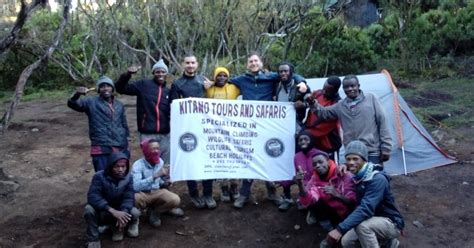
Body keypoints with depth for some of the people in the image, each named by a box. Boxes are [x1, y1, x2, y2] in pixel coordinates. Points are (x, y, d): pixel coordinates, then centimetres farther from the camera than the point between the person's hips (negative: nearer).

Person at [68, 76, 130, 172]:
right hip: (102, 150, -4)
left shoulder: (119, 105, 14)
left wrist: (127, 146, 18)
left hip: (121, 149, 5)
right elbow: (72, 104, -15)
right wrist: (77, 95, -37)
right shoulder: (91, 102, 0)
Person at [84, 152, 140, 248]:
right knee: (89, 209, -33)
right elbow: (93, 197, -32)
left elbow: (128, 198, -16)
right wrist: (112, 211, -43)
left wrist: (123, 212, -39)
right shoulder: (99, 176, -20)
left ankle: (118, 228, 8)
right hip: (102, 213, -2)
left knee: (135, 212, -25)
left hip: (119, 212, 3)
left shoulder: (128, 177, -10)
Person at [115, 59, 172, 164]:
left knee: (167, 164, 9)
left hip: (165, 134, 4)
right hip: (147, 133, -3)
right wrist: (127, 74, -16)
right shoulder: (144, 84, 2)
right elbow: (120, 88, -1)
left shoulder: (168, 91, 13)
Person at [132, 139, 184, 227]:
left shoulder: (160, 161, -1)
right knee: (136, 198, -39)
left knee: (175, 200, -23)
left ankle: (154, 212, 5)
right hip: (142, 194, -4)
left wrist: (165, 182, -11)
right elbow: (136, 186, -36)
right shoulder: (138, 165, -19)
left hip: (157, 192, 4)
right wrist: (155, 175, -39)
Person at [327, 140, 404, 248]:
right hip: (374, 221, 9)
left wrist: (340, 229, -44)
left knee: (362, 226, -35)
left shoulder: (377, 179, -27)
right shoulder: (357, 177, -1)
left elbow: (366, 209, -38)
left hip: (391, 223, -9)